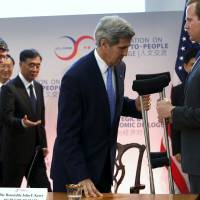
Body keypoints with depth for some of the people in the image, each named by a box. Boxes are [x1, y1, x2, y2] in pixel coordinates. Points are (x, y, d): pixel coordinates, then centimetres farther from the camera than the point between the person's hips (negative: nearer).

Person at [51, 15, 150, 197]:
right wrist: (81, 178, -24)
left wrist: (135, 106, -4)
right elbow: (67, 134, -21)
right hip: (74, 169, -7)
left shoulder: (119, 67, 0)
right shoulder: (75, 77, -22)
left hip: (104, 165, 7)